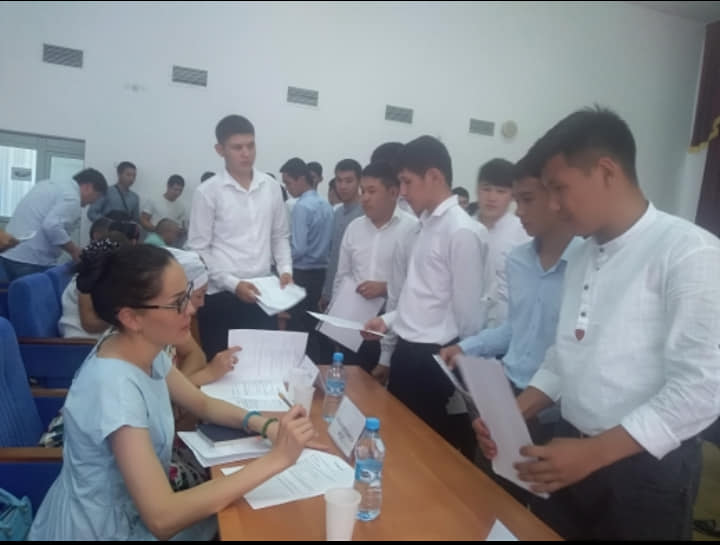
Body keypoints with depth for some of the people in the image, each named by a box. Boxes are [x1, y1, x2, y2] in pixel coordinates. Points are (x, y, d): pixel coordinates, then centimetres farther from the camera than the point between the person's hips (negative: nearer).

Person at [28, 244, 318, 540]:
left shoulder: (146, 351, -8)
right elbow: (162, 518, -34)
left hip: (129, 510, 7)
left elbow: (203, 404, 6)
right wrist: (275, 459, -34)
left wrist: (264, 424, -13)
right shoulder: (114, 387, -33)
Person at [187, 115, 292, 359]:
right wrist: (233, 283, -15)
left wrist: (285, 269, -2)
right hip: (221, 297, -3)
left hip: (262, 295, 4)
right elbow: (199, 250, -6)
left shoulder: (271, 187, 6)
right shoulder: (207, 192, -6)